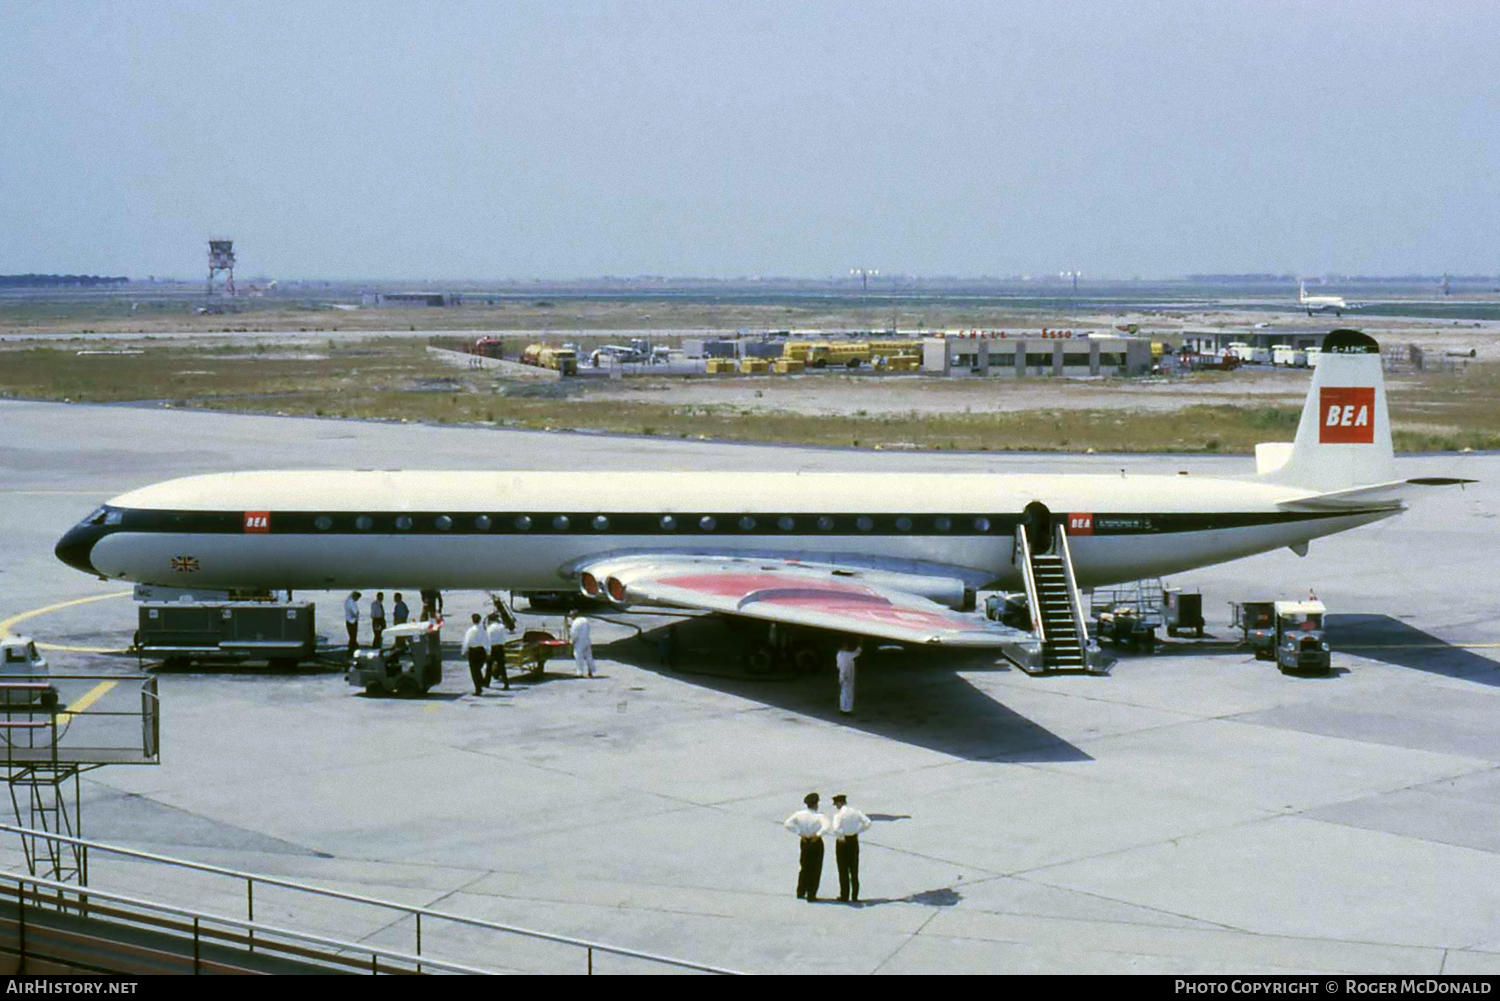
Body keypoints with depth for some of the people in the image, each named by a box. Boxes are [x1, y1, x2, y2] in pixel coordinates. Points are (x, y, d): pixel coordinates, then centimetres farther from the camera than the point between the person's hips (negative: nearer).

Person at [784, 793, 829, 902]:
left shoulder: (799, 814, -7)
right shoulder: (819, 817, -18)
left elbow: (787, 824, -13)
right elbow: (826, 827, -35)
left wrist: (799, 833, -9)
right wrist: (817, 835, -22)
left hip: (805, 842, 4)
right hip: (816, 843, -4)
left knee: (804, 868, 21)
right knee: (815, 869, 8)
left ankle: (801, 892, 24)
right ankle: (811, 895, 7)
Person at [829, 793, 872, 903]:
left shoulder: (839, 815, -16)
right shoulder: (855, 812, 1)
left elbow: (836, 830, -27)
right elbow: (867, 822, 0)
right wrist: (858, 831, 8)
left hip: (842, 842, -5)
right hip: (854, 841, 5)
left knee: (843, 870, 5)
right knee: (854, 870, 11)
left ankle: (844, 896, 8)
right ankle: (855, 896, 11)